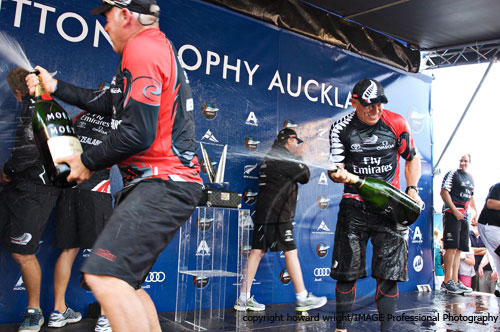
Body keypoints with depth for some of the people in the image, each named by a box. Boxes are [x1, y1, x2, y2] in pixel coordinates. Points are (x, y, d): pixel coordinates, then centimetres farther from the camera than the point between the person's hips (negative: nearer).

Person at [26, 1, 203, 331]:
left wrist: (88, 161, -3)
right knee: (122, 282, 15)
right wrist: (55, 86, 34)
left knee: (104, 276, -21)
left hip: (164, 185, -11)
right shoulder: (159, 46, 22)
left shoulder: (141, 48, -11)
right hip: (162, 183, 11)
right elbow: (110, 102, 29)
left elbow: (137, 134, -19)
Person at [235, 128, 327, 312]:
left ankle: (244, 298, 8)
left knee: (258, 250, 6)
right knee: (290, 251, -3)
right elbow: (304, 176, -5)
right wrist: (301, 159, 11)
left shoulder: (270, 156, 21)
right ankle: (303, 298, 4)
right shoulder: (284, 157, -7)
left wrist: (298, 156, 27)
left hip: (263, 213, 9)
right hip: (278, 213, -9)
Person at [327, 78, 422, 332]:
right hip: (354, 205, 0)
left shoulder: (397, 123, 0)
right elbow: (336, 166, -4)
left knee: (389, 270, 0)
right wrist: (340, 174, -28)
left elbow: (412, 158, 13)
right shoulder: (341, 129, -2)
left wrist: (412, 189, 1)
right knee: (346, 269, 1)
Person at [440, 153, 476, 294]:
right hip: (451, 214, -8)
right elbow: (444, 192, -12)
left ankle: (455, 281, 12)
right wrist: (455, 211, -17)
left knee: (459, 249, 7)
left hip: (463, 216, 8)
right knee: (451, 247, -11)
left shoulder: (470, 178, 21)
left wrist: (475, 212, 17)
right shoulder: (452, 174, -3)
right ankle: (448, 280, -9)